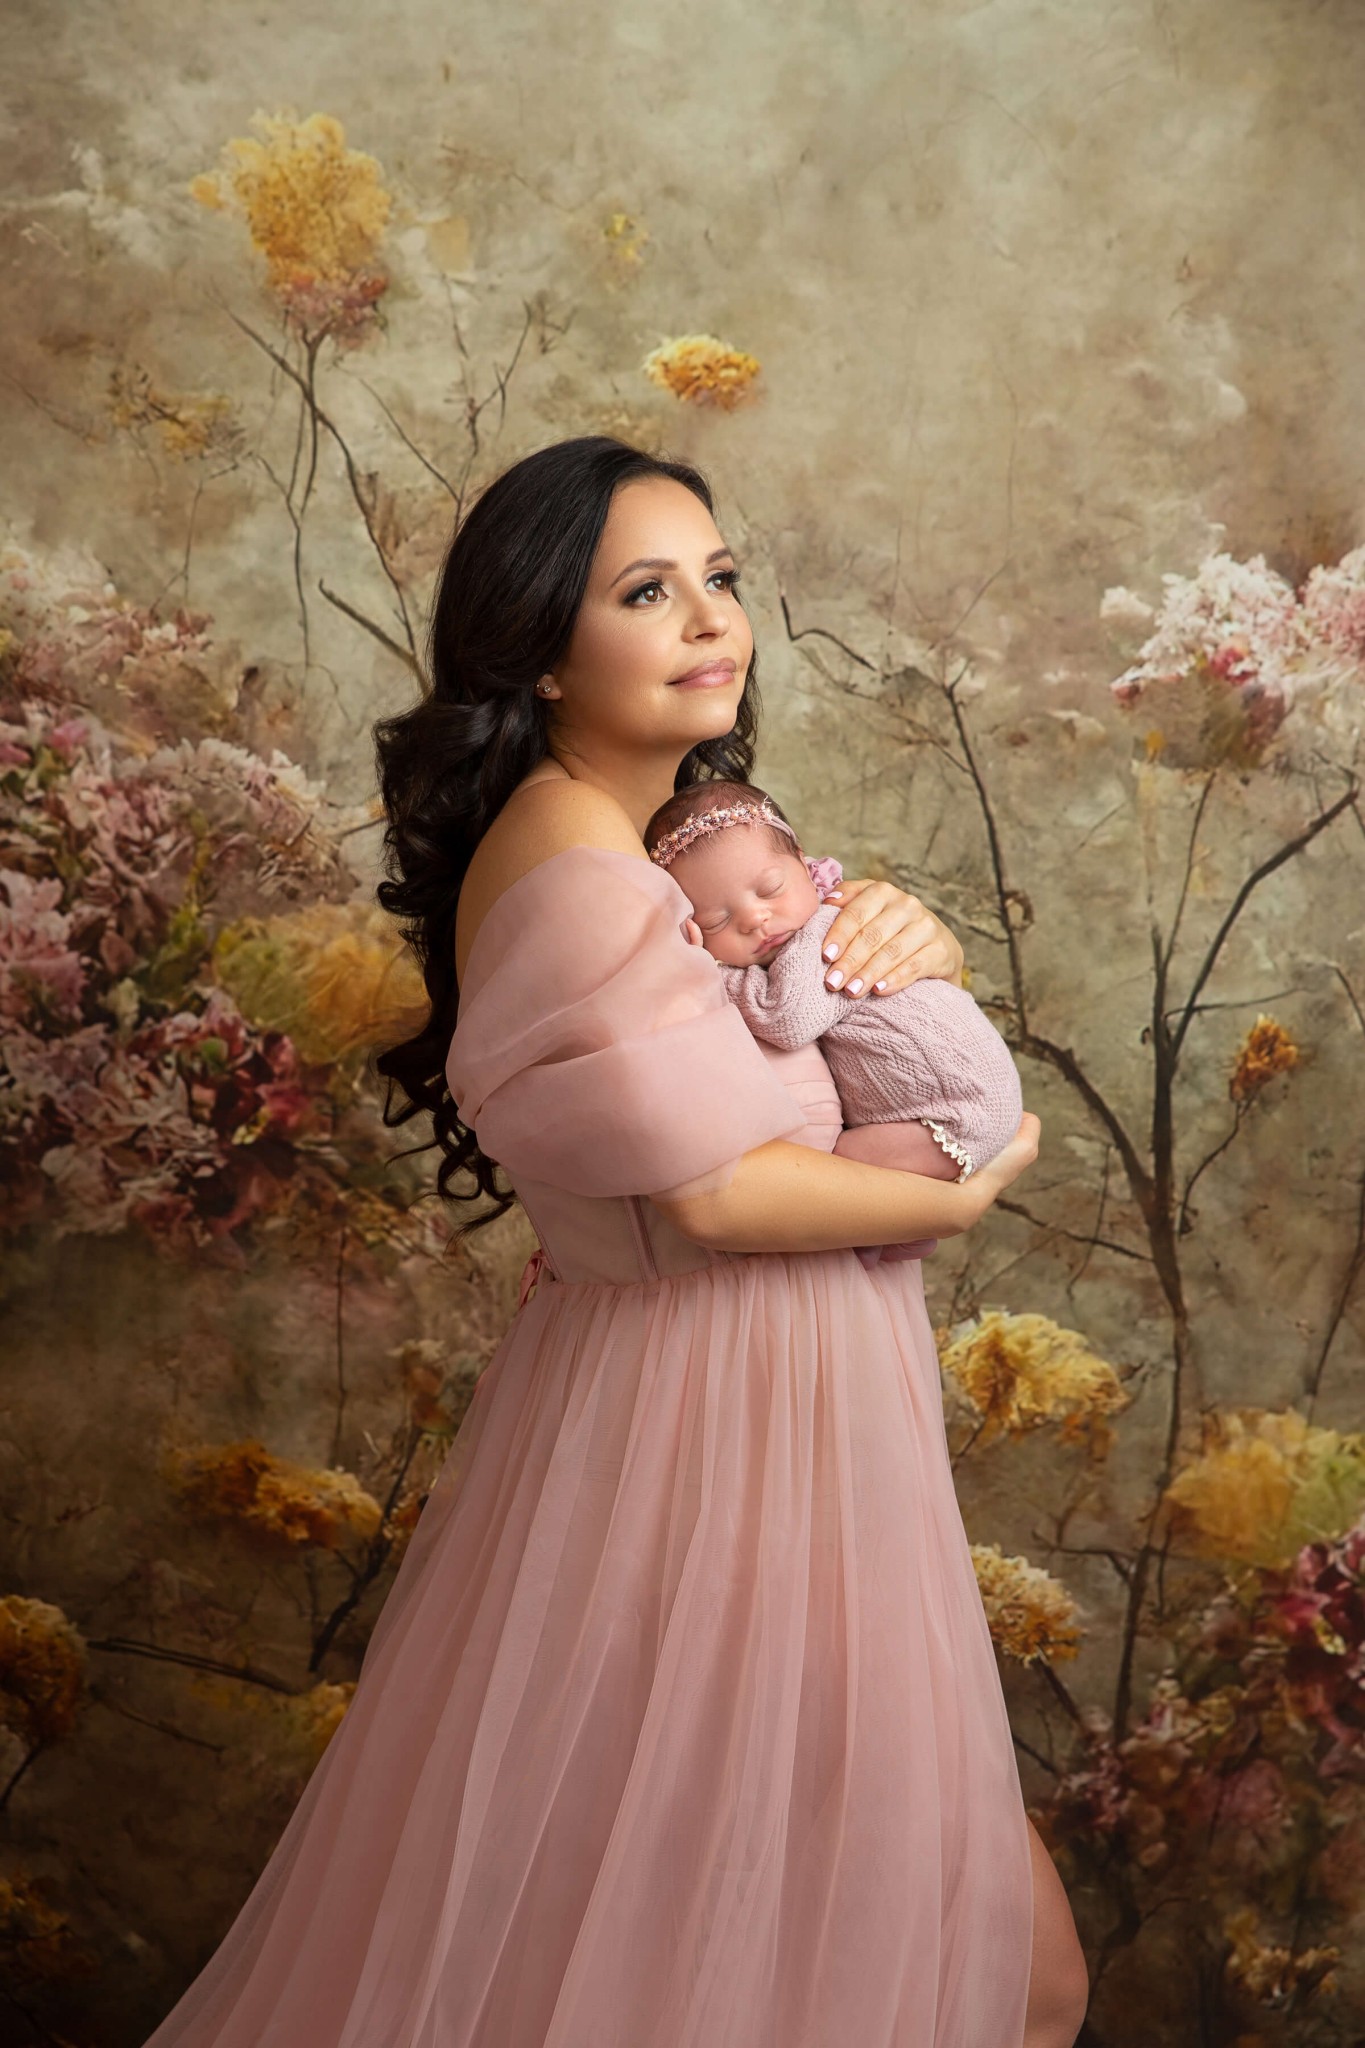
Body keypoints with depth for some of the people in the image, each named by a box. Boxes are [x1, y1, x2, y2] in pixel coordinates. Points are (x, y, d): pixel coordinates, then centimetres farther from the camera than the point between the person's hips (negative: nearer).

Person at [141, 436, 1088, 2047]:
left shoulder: (679, 831, 9)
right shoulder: (568, 859, -21)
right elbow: (711, 1191, -25)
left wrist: (908, 935, -7)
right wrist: (958, 1198, -11)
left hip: (764, 1386, 9)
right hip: (712, 1414, -9)